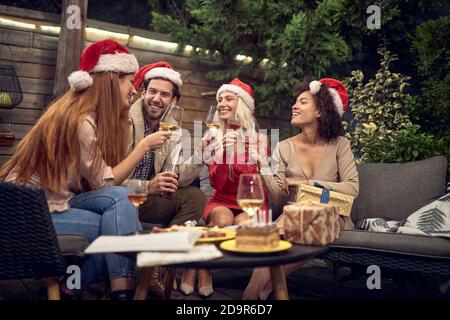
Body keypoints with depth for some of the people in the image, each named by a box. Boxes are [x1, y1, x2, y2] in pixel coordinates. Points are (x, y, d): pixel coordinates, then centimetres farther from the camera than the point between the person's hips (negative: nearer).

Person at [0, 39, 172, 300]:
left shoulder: (92, 116, 6)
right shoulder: (81, 121, -21)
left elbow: (99, 181, 0)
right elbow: (104, 184, -17)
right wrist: (144, 146, -15)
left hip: (52, 200, 8)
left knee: (120, 197, -13)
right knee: (121, 228, -16)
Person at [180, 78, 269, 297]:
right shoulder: (213, 138, 1)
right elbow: (217, 184, -8)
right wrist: (222, 152, -25)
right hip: (222, 201, 0)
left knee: (242, 223, -32)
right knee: (223, 220, -33)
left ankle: (201, 268, -12)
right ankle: (198, 269, -13)